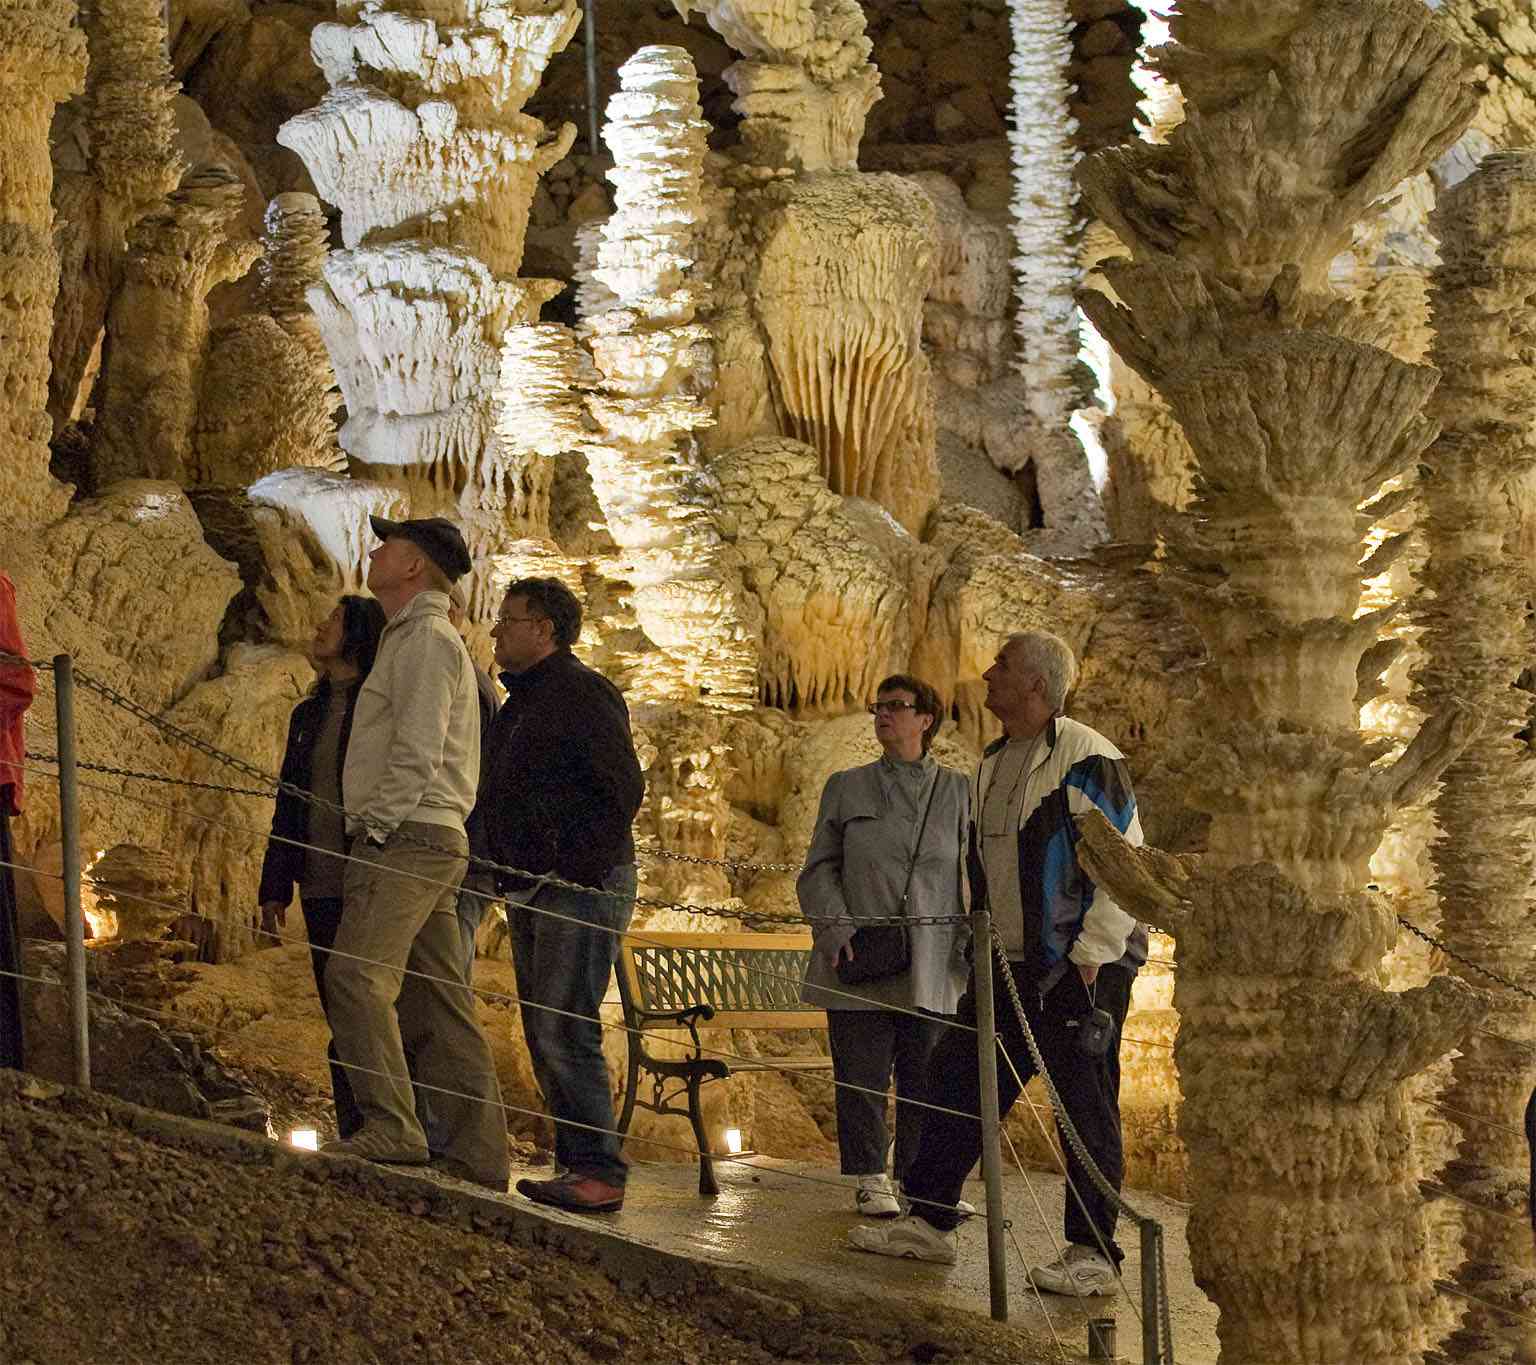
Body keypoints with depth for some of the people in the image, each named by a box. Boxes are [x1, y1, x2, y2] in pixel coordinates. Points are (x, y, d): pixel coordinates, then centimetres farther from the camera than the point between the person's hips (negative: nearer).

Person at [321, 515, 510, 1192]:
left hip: (408, 835, -10)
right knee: (438, 1002, 6)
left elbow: (418, 752, -16)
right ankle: (478, 1156, 5)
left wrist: (378, 829, -17)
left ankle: (391, 1126, -27)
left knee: (356, 974, -20)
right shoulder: (415, 639, 26)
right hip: (430, 841, 10)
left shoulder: (425, 639, -6)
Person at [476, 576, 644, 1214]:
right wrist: (506, 872, 13)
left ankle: (600, 1171, -14)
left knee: (564, 1029, -15)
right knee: (545, 1036, 8)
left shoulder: (583, 693, -9)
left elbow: (624, 788, -16)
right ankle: (578, 1164, 11)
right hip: (530, 894, 10)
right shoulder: (518, 705, 21)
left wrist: (577, 870, -18)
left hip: (582, 887, -10)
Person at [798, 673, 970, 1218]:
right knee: (863, 1075, -1)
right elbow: (818, 869, 9)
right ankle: (870, 1179, 8)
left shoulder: (958, 791, 11)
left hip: (932, 965, 0)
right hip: (858, 964, 0)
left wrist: (973, 942, -2)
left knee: (925, 1077, 2)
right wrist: (836, 927, -7)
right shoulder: (846, 788, 11)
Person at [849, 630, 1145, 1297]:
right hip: (1007, 967, 9)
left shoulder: (1086, 760, -13)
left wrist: (1091, 955, -18)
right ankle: (929, 1221, 18)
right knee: (956, 1082, 9)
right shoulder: (993, 765, 15)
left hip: (1081, 967, -9)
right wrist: (982, 947, 19)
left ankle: (1093, 1254, 1)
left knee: (1087, 1109, -4)